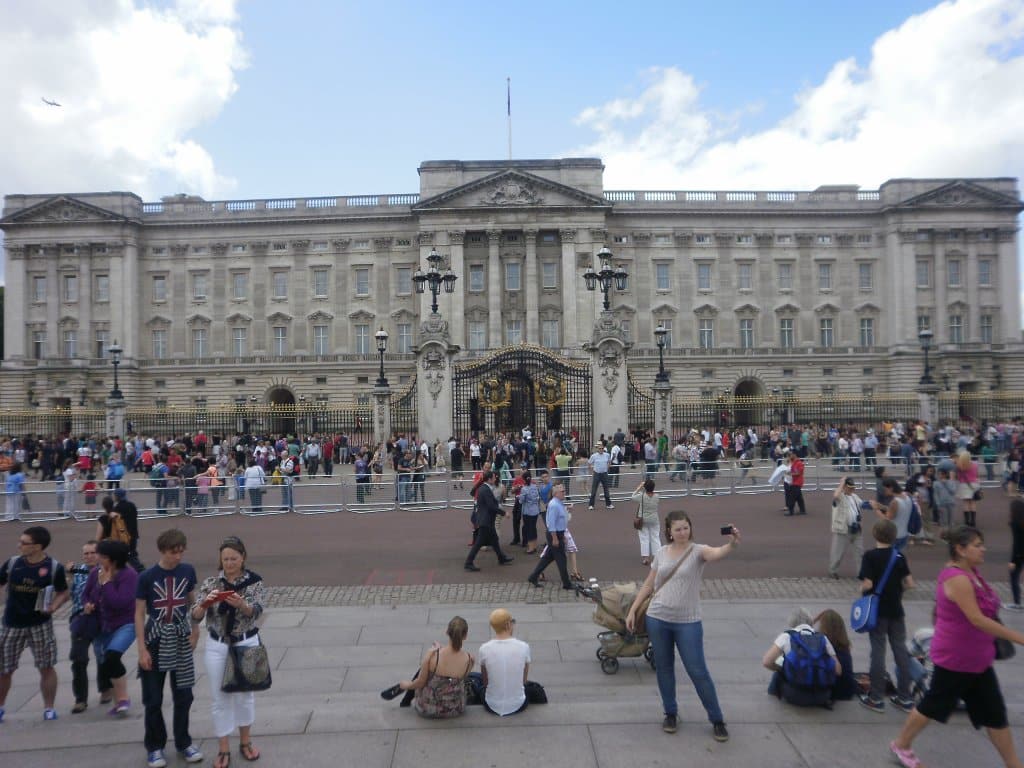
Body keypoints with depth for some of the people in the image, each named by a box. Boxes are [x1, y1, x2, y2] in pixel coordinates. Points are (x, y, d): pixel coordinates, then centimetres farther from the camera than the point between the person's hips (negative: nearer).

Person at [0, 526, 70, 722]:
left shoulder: (54, 567, -10)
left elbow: (63, 593, 0)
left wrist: (53, 607, -18)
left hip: (41, 624, -2)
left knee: (46, 667, 3)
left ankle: (49, 708, 17)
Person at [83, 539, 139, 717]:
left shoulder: (129, 575, -20)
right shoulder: (95, 573, -2)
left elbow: (120, 603, -29)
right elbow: (86, 594, 14)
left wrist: (106, 582, -24)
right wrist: (87, 605, -8)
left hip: (125, 625, -7)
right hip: (102, 626, 7)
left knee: (111, 657, -28)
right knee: (104, 668, 12)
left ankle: (123, 698, -10)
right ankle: (119, 702, 32)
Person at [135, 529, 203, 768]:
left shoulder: (188, 571, -5)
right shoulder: (147, 577, -13)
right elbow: (139, 614, -8)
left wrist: (195, 629, 8)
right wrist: (142, 649, -10)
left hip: (181, 638, 2)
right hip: (156, 639, -2)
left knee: (183, 695, 10)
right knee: (153, 698, 8)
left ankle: (183, 742, 26)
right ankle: (155, 746, 26)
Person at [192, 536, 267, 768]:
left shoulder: (255, 581, -9)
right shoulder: (210, 582, -5)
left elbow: (256, 612, -21)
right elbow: (195, 617, -8)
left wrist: (241, 603, -42)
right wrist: (205, 603, -30)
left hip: (246, 645, -1)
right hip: (217, 647, 1)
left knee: (245, 694, 14)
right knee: (219, 698, 10)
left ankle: (245, 742, 34)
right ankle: (223, 749, 25)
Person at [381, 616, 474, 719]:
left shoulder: (432, 654, -23)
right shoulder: (470, 659, -18)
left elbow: (420, 682, -10)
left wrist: (406, 685, 12)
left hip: (427, 709, -2)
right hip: (456, 710, 2)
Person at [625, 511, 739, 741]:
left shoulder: (697, 551, -9)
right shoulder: (662, 553, 2)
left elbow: (717, 553, -32)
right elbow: (648, 585, 10)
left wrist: (732, 544, -53)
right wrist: (632, 610, 8)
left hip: (688, 622, -3)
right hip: (657, 619, 3)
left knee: (698, 672, 2)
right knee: (663, 668, 13)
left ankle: (717, 720, 20)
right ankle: (671, 713, 32)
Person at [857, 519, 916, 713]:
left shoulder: (870, 556, -14)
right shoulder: (899, 556, -2)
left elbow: (867, 584, -20)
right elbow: (909, 584, -4)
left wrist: (861, 590, 0)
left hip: (877, 611, -3)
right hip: (896, 610, 3)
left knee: (878, 652, 3)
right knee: (901, 650, 12)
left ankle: (876, 698, 11)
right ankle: (905, 697, 20)